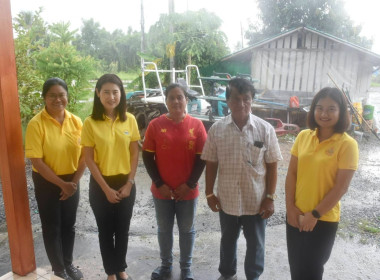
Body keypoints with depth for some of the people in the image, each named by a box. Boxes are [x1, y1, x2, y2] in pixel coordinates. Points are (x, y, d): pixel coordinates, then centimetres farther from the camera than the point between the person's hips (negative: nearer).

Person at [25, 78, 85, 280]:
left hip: (71, 182, 4)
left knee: (69, 225, 17)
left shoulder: (76, 121, -4)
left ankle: (69, 263, 38)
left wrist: (74, 182, -9)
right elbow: (36, 161, -18)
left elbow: (84, 155, -1)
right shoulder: (36, 124, -16)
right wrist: (61, 184, -18)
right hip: (46, 183, -3)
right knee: (52, 227, 11)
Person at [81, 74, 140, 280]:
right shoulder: (90, 123, -11)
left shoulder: (130, 120, -4)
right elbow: (89, 159, -9)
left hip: (126, 183, 2)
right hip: (100, 185, -2)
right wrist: (106, 189, -11)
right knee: (106, 230, 13)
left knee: (123, 229, 15)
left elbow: (134, 154, 0)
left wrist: (129, 183, -6)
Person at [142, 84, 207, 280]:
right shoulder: (155, 125, -6)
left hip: (188, 191, 0)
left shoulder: (197, 125, -5)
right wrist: (159, 184, -8)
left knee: (187, 230, 15)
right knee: (164, 229, 16)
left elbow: (201, 158, -3)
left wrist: (190, 184, -9)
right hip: (161, 191, 1)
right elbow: (147, 156, -3)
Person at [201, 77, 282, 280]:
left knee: (255, 243, 18)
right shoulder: (216, 129, -8)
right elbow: (211, 164, 0)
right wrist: (210, 193, 1)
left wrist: (270, 198, -6)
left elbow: (272, 166, -5)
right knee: (228, 240, 23)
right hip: (227, 200, 1)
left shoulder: (265, 129, -10)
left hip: (256, 201, -1)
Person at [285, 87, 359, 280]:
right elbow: (291, 174, 0)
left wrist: (315, 214, -14)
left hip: (324, 219, -4)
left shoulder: (347, 144, -14)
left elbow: (341, 187, -15)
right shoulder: (303, 136, -2)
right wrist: (290, 207, -5)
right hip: (296, 215, 4)